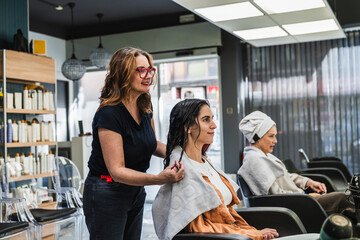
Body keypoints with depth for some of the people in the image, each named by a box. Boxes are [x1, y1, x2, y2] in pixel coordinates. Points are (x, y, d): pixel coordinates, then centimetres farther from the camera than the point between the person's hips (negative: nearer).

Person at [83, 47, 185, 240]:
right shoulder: (109, 114, -25)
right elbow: (117, 170, -27)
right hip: (106, 195, -8)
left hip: (135, 192, 8)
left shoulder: (145, 107, 0)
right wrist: (160, 178, -38)